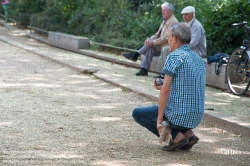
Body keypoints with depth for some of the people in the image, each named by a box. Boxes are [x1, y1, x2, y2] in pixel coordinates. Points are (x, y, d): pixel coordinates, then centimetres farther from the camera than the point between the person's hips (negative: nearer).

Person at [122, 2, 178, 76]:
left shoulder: (173, 22, -15)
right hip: (161, 47, 8)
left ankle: (135, 55, -15)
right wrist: (150, 39, -4)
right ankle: (144, 70, -20)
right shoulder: (164, 21, 16)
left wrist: (152, 42, -24)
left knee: (151, 45, -23)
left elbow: (166, 37, -23)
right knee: (150, 50, -17)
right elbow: (158, 34, 16)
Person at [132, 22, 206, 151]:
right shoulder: (199, 59, 12)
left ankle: (177, 136, -2)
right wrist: (163, 87, 19)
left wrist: (159, 118, -12)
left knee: (137, 113, 12)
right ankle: (188, 133, 11)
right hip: (197, 117, 8)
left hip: (179, 115, -8)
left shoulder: (174, 56, -12)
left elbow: (165, 90, -18)